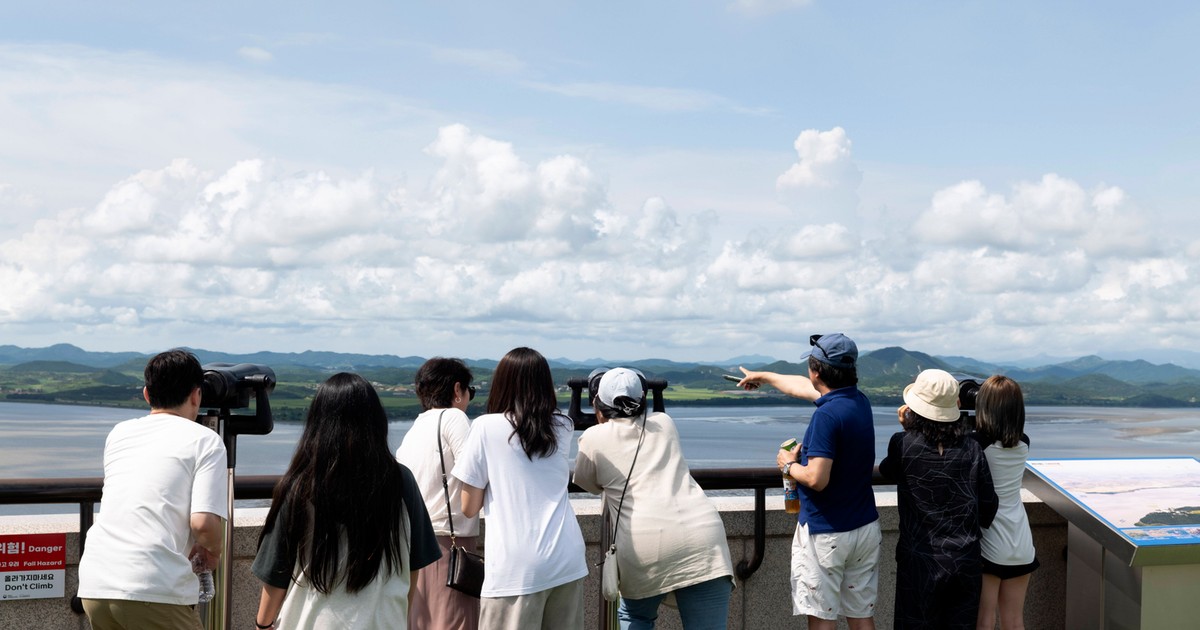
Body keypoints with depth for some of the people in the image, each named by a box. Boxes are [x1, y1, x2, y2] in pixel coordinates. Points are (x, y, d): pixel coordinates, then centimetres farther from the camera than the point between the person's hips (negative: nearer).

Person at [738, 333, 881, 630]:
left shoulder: (827, 415, -21)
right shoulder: (860, 401, 6)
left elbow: (817, 479, -26)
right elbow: (802, 386, 22)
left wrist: (788, 465, -6)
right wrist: (762, 376, 37)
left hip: (826, 534, -8)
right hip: (865, 527, 8)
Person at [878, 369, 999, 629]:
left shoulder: (902, 444, -14)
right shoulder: (971, 449, -6)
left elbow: (886, 471, 8)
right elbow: (988, 506, 1)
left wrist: (906, 431, 6)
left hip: (920, 561, -2)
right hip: (965, 559, 3)